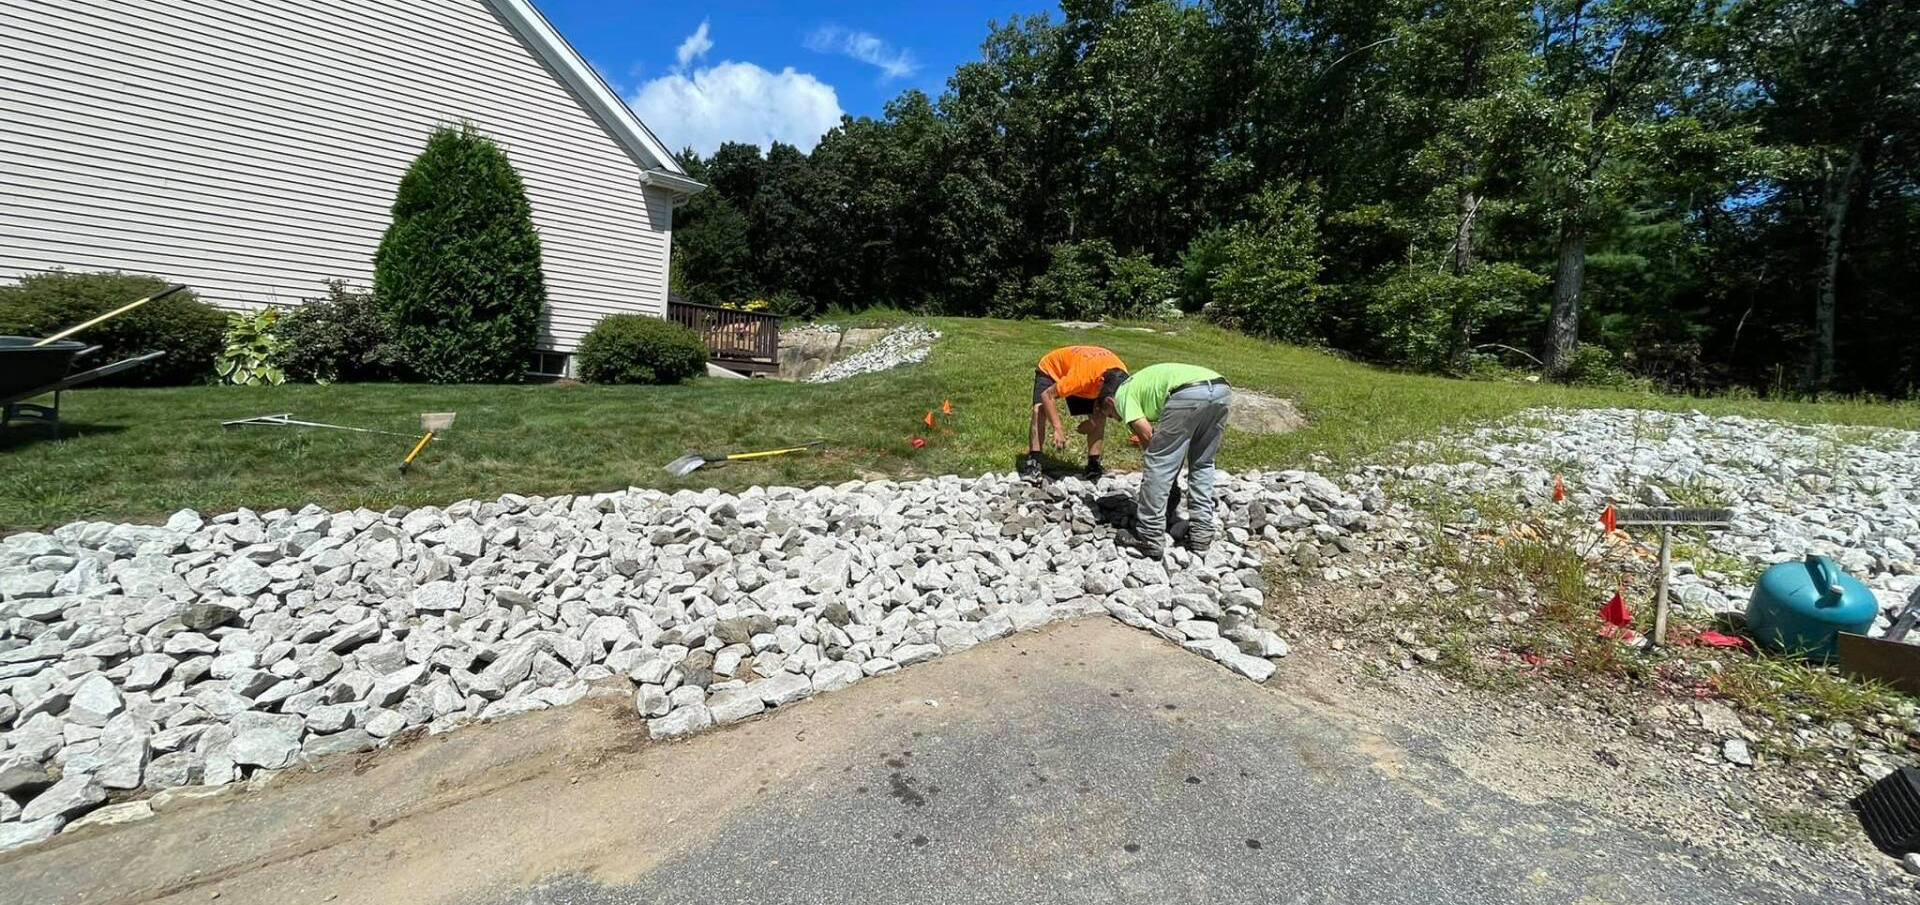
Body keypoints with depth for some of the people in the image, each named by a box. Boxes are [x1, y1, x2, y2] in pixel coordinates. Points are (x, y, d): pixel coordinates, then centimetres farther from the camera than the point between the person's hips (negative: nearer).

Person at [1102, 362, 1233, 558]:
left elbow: (1146, 433, 7)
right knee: (1202, 464, 24)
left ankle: (1150, 539, 10)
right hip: (1222, 390, 8)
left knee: (1157, 466, 4)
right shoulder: (1144, 381, 41)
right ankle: (1202, 532, 25)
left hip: (1189, 393, -8)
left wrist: (1148, 457, 24)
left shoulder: (1122, 393, 19)